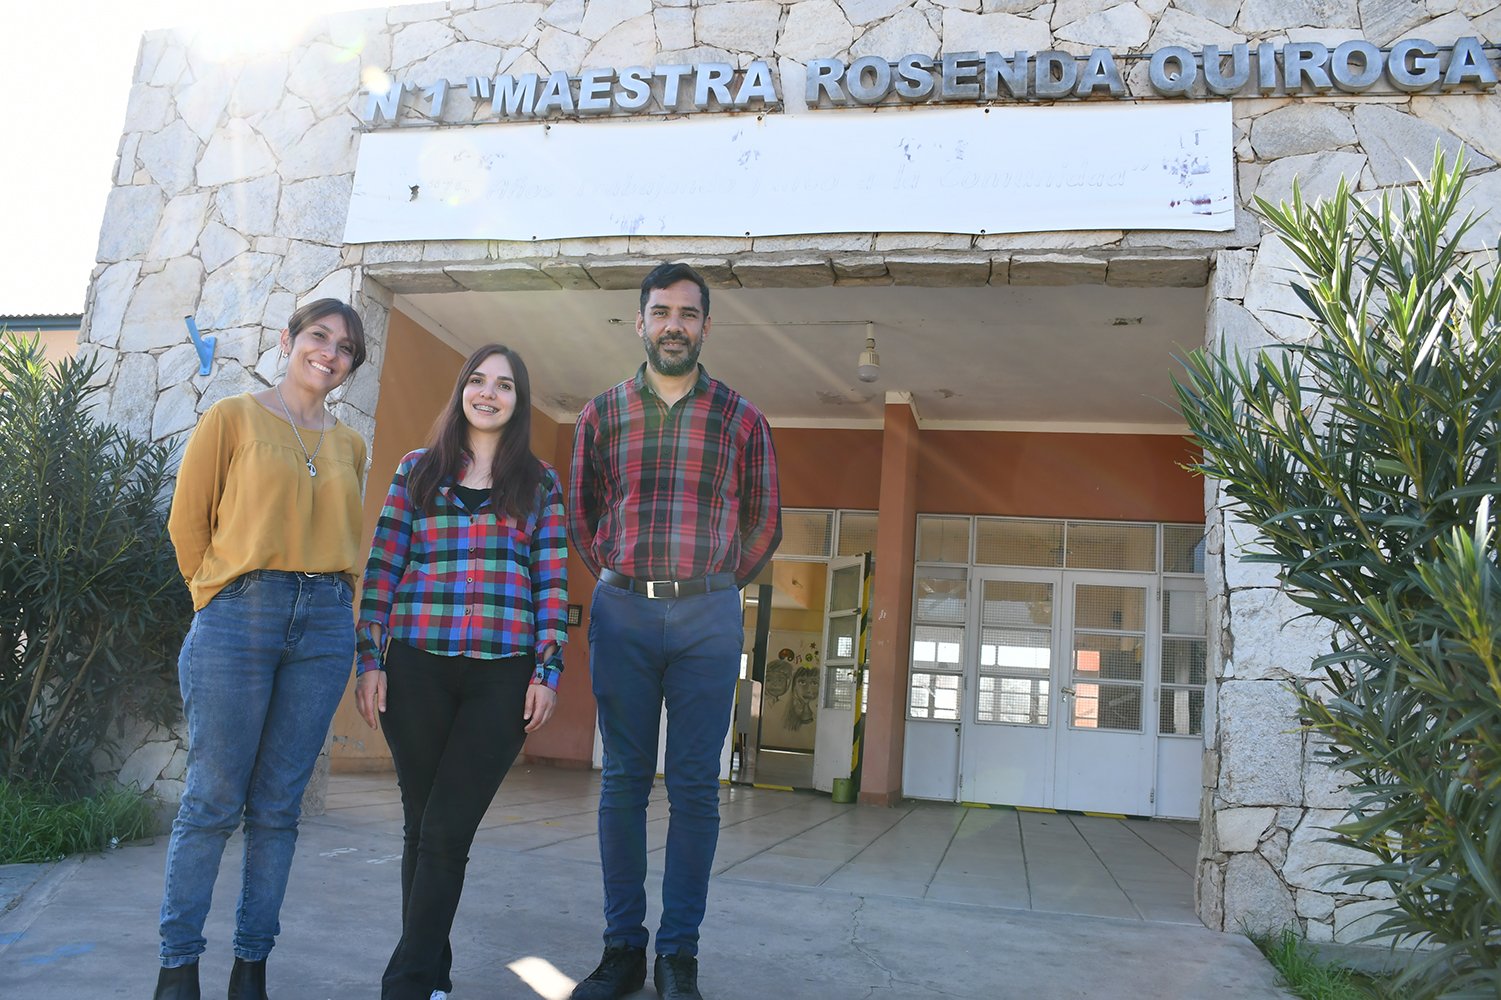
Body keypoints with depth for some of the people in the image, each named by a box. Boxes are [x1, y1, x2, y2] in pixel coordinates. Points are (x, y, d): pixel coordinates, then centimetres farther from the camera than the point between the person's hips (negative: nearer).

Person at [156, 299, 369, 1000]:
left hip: (324, 626, 3)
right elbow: (187, 521, 4)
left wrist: (337, 610, 8)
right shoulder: (233, 417, 3)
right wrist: (220, 597, 4)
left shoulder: (349, 445, 14)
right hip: (240, 618, -3)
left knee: (278, 804, 7)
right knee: (213, 800, 0)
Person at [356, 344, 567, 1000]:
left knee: (446, 831, -5)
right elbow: (383, 569, 8)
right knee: (421, 824, 8)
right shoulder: (417, 470, 12)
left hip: (503, 676, -1)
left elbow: (553, 583, 6)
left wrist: (548, 670, -2)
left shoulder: (541, 484, 10)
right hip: (416, 668, 1)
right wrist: (370, 659, 1)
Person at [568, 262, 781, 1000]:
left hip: (707, 616, -1)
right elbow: (579, 513, 16)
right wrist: (615, 577, 10)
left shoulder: (740, 418, 5)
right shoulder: (602, 413, 8)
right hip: (621, 612, 1)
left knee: (694, 786, 1)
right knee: (624, 780, 5)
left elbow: (764, 522, 12)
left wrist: (718, 582, 8)